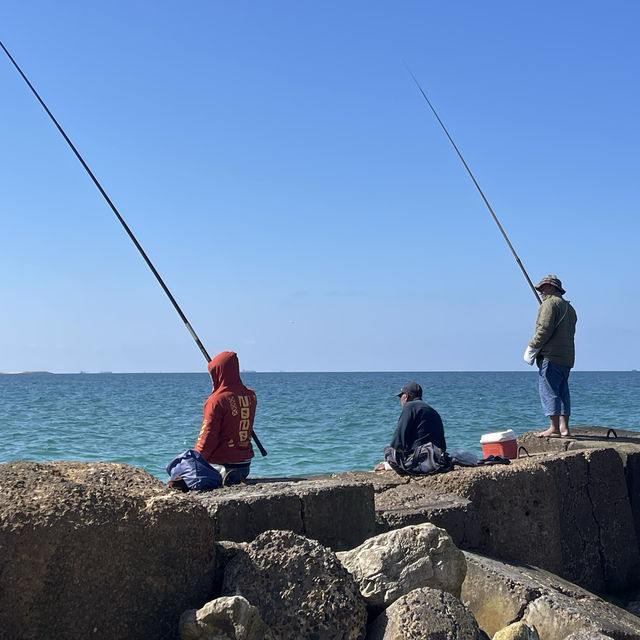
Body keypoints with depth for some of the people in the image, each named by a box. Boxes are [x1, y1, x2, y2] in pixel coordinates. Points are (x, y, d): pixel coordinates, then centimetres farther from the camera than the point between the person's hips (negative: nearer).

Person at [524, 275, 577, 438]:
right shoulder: (570, 308, 23)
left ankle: (554, 428, -13)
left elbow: (545, 329, -15)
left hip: (551, 356, -9)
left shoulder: (550, 303, -5)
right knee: (562, 392, 9)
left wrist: (531, 348, -8)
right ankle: (564, 428, 7)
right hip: (567, 357, 9)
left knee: (548, 391, -9)